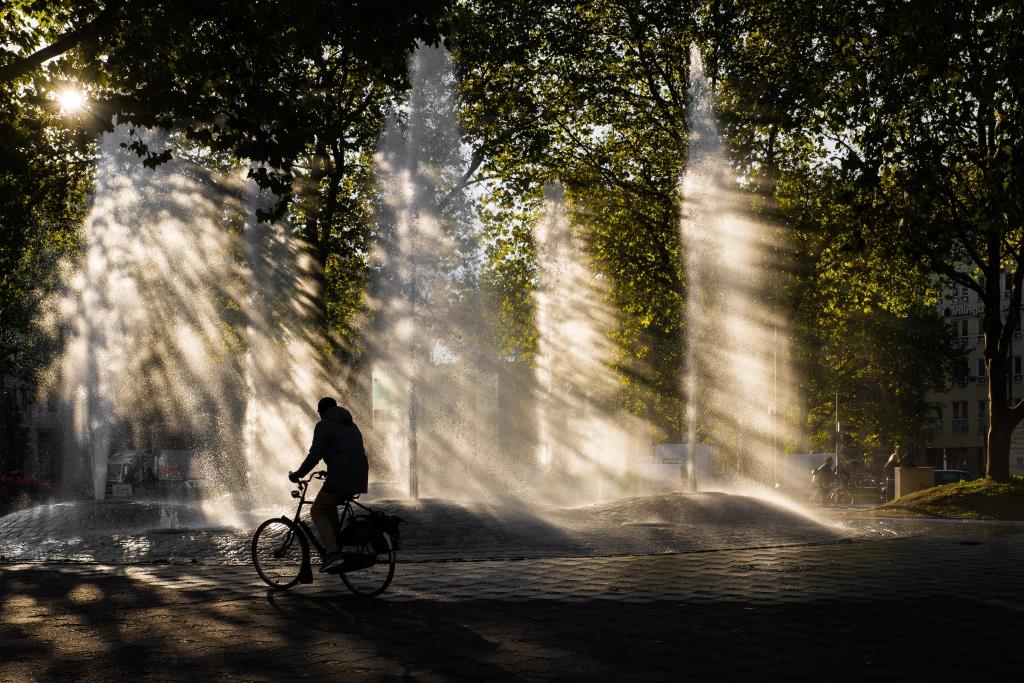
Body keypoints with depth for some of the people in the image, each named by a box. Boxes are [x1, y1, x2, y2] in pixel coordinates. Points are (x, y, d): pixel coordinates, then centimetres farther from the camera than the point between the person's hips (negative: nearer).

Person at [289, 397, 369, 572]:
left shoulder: (324, 426, 0)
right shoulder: (351, 426, 24)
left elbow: (314, 455, -8)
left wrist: (297, 474, 1)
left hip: (340, 479, -8)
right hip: (359, 479, 8)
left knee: (318, 512, 6)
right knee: (330, 506, 28)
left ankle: (332, 553, -10)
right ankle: (335, 546, 23)